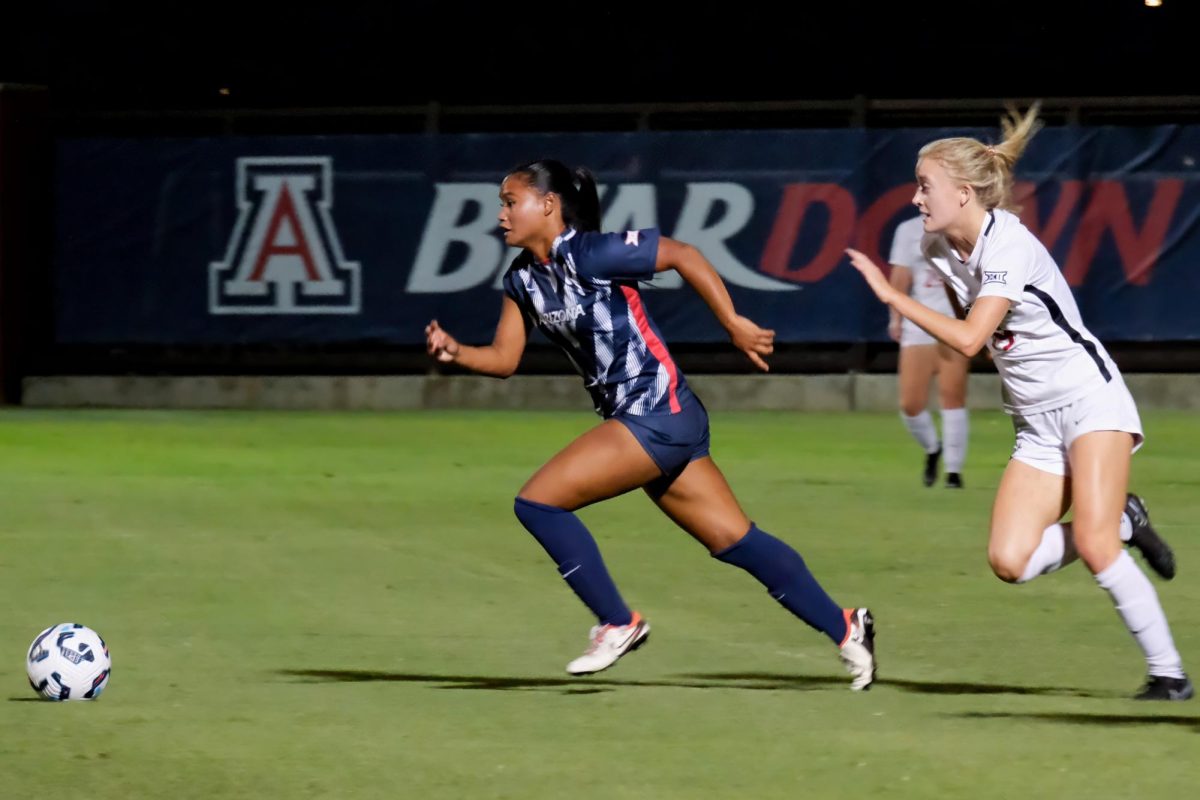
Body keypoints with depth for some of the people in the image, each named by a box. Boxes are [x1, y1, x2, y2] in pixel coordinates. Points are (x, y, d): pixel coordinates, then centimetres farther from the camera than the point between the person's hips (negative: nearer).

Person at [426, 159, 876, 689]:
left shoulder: (590, 254, -16)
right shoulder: (523, 279, 9)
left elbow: (684, 256, -13)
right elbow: (504, 359, 11)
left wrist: (734, 325, -12)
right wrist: (455, 352, -9)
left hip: (658, 416, -9)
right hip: (638, 423, 9)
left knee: (538, 501, -12)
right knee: (735, 541, 11)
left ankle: (617, 624, -1)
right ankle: (844, 628, 16)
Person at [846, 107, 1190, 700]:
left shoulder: (1008, 245, -19)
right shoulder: (939, 249, 4)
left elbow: (969, 339, -28)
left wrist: (890, 296, -23)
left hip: (1089, 401, -8)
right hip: (1037, 425, 8)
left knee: (1094, 544, -22)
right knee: (1010, 561, -10)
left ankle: (1169, 673, -12)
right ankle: (1124, 524, 12)